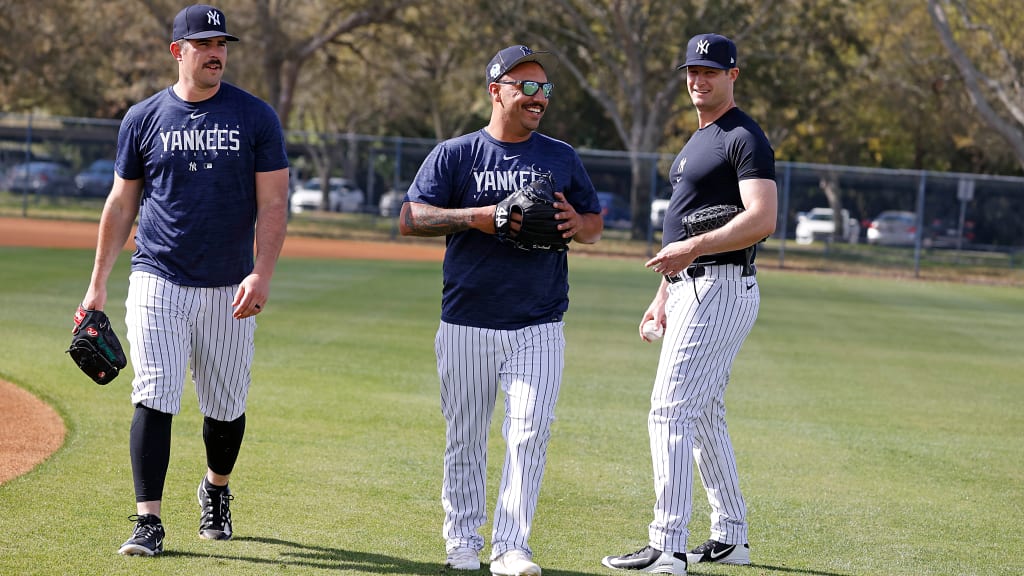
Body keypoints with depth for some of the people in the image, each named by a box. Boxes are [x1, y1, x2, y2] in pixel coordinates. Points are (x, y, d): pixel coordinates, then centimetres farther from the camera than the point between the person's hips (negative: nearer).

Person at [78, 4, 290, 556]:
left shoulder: (256, 117, 1)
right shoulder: (144, 118, 4)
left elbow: (273, 204, -3)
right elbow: (121, 203, 11)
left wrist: (261, 274, -17)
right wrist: (98, 283, 9)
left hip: (229, 290, 0)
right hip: (158, 281, 0)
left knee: (225, 406, 10)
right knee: (155, 399, -11)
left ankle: (216, 491, 37)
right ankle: (148, 522, -10)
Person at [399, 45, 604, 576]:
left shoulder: (562, 158, 12)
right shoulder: (454, 155, 4)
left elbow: (596, 224, 18)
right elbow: (409, 219, -4)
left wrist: (577, 224, -6)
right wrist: (473, 217, -18)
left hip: (539, 328, 1)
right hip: (466, 327, -1)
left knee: (529, 435, -10)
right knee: (464, 439, 6)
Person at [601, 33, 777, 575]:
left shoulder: (744, 138, -11)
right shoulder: (697, 141, 20)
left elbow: (762, 220, -22)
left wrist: (692, 249, -28)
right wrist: (663, 295, 22)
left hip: (721, 288, -11)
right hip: (690, 290, 11)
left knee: (670, 410, -15)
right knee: (703, 417, 15)